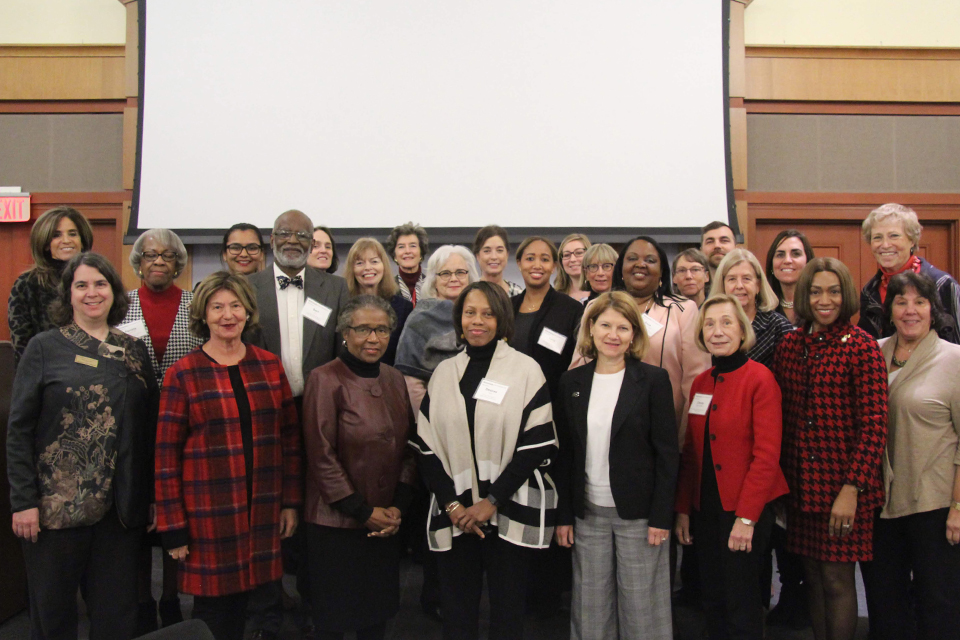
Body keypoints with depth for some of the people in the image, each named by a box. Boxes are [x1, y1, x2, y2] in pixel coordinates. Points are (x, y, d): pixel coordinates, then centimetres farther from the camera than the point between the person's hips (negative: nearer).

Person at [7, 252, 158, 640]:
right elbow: (19, 429, -3)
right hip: (56, 503, -2)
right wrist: (23, 502, -9)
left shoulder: (134, 350, 8)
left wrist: (150, 497, 5)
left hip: (121, 506, 3)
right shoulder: (44, 347, 0)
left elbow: (149, 428, 8)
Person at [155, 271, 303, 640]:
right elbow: (166, 454, -5)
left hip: (262, 510, 3)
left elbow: (290, 436, 9)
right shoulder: (182, 374, -4)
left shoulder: (270, 366, 5)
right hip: (207, 513, -3)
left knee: (242, 601, 12)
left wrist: (291, 501, 7)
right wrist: (173, 527, -6)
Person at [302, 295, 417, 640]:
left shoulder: (394, 379, 7)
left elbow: (408, 447, 9)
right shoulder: (325, 380, -11)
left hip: (388, 523, 5)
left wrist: (399, 506, -2)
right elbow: (322, 457, -13)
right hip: (336, 523, -5)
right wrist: (363, 512, -11)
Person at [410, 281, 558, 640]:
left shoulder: (525, 369, -1)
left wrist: (492, 500, -10)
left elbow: (538, 444, -6)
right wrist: (451, 503, -5)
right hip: (454, 514, 3)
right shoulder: (444, 372, 8)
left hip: (509, 513, -2)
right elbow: (426, 445, 6)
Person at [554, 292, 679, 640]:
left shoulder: (653, 380, -4)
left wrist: (661, 517, -9)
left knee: (641, 606, 6)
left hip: (639, 514, -2)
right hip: (588, 513, 3)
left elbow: (667, 453, -4)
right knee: (590, 607, 10)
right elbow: (564, 452, 7)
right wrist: (563, 515, 4)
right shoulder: (572, 382, 4)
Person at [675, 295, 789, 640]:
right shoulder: (700, 383, 9)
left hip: (745, 508, -6)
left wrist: (746, 517, -17)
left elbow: (767, 454, -14)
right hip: (706, 507, 6)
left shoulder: (760, 378, -11)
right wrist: (683, 508, 6)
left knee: (741, 602, 3)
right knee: (712, 600, 14)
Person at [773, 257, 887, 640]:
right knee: (814, 576, 14)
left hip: (842, 485, -5)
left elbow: (874, 425, -11)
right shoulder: (790, 344, 6)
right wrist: (781, 479, 7)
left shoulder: (861, 346, -8)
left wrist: (852, 488, -16)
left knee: (837, 579, 3)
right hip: (800, 483, 5)